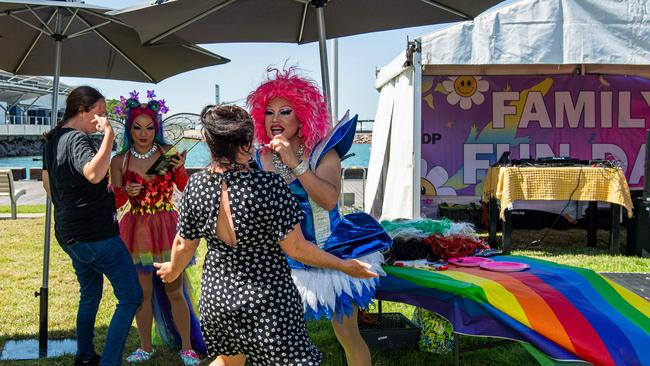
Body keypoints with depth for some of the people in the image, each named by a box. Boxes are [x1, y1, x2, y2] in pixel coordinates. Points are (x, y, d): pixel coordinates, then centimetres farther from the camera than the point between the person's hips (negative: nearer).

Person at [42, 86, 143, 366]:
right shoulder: (78, 139, -19)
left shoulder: (53, 139, 11)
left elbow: (47, 181, 24)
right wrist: (109, 135, -39)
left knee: (90, 294, 24)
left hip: (68, 233, 10)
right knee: (131, 296, -4)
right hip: (95, 234, -10)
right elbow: (94, 174, -39)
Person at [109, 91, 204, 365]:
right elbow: (114, 203, 4)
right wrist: (126, 192, -18)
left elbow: (187, 190, -3)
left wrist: (180, 170, -21)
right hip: (136, 230, 2)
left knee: (175, 291, 3)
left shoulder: (168, 153, -4)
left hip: (167, 227, -1)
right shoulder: (120, 161, 0)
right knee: (142, 292, 9)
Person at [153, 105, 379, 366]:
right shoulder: (268, 186, -22)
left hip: (215, 295, 6)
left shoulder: (196, 186, -7)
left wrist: (173, 270, 27)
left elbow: (184, 245, 5)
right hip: (267, 303, -5)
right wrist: (344, 266, -3)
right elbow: (296, 248, -16)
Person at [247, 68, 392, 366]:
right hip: (286, 263, 3)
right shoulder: (260, 159, -2)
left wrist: (295, 163, -31)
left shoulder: (322, 152, -11)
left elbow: (329, 199, -28)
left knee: (348, 336, 3)